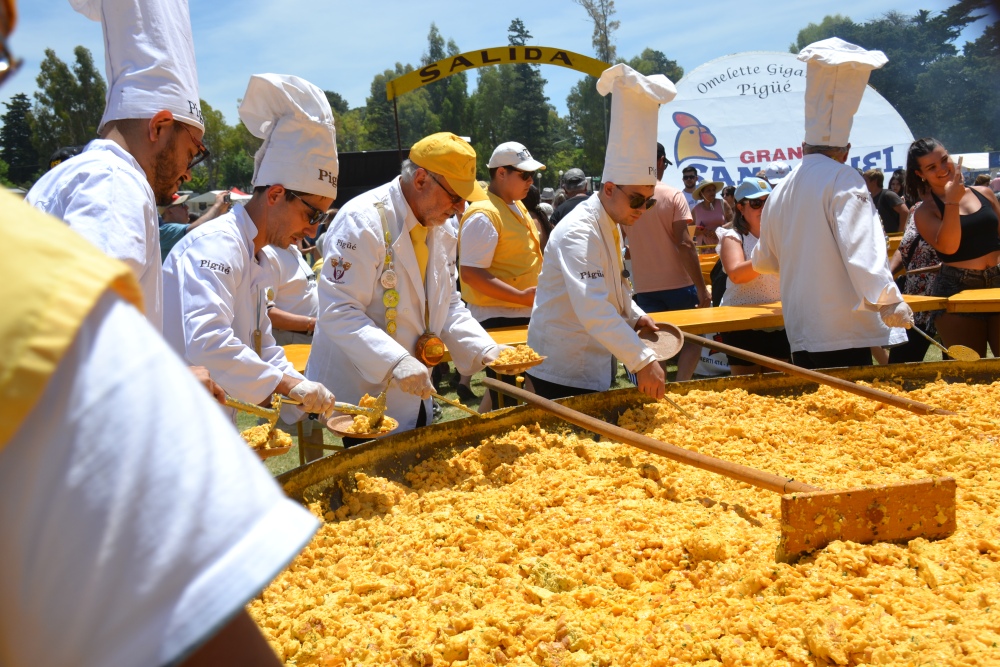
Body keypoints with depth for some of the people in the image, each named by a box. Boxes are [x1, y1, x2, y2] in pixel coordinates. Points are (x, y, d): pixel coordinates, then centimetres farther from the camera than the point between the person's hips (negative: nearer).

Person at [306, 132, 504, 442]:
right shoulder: (362, 221, -20)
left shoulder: (434, 228, 8)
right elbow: (339, 312, -27)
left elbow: (447, 306, 14)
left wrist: (487, 351, -2)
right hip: (361, 394, -8)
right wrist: (395, 362, -38)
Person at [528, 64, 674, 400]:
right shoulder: (579, 232, -23)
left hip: (594, 364, 10)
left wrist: (635, 316, 6)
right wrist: (643, 361, -38)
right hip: (563, 373, -10)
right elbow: (594, 309, -34)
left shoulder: (611, 225, 9)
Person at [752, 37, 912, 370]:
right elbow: (861, 250, -18)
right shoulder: (843, 180, -7)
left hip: (799, 333, 7)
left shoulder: (781, 192, 15)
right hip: (843, 333, -7)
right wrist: (891, 304, -15)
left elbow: (764, 261, 30)